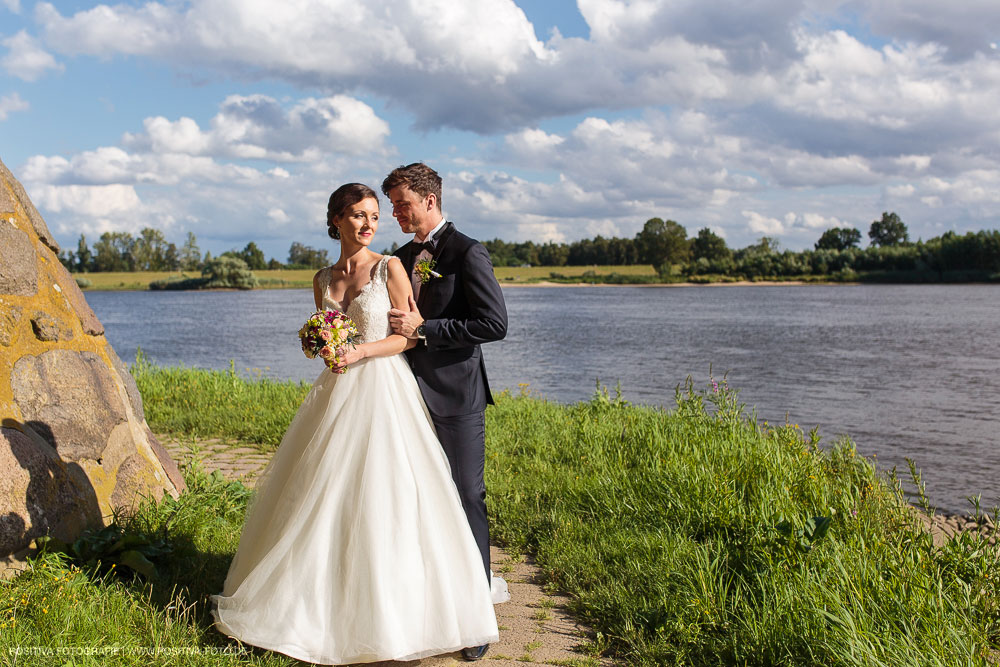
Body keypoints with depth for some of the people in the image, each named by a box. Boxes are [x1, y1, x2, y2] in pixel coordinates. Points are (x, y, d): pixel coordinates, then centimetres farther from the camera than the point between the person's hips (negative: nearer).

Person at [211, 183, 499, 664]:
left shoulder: (390, 267, -3)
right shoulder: (323, 279, 12)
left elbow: (408, 336, -5)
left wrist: (361, 351, -17)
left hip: (383, 390, -5)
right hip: (336, 391, 5)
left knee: (382, 496, -5)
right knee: (323, 495, 7)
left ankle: (389, 612, 8)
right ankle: (322, 601, 20)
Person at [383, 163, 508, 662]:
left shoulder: (467, 254, -10)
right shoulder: (401, 257, 14)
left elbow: (495, 323, -19)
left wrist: (423, 330, -18)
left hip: (456, 399, -7)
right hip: (412, 395, 7)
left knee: (466, 499, -2)